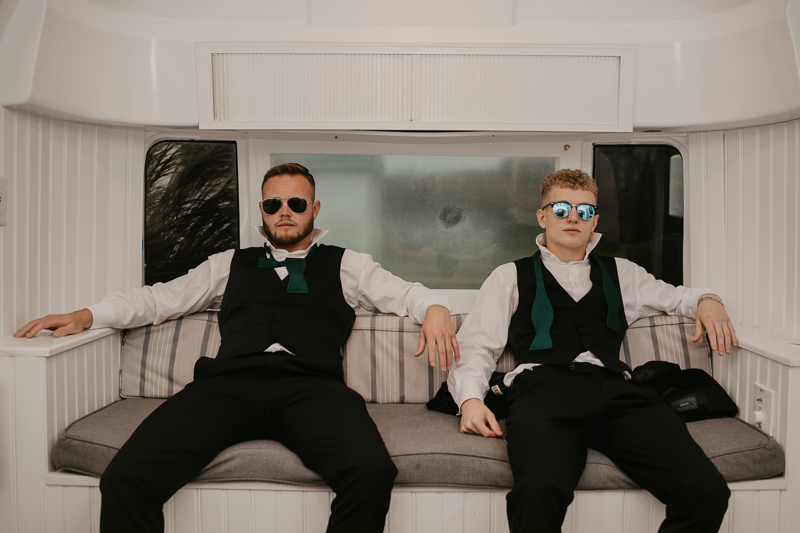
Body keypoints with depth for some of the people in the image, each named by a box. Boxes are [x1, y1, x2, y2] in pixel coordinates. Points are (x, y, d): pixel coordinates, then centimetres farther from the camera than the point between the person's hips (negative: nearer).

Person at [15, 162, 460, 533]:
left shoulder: (347, 265, 24)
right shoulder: (231, 264, 29)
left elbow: (405, 292, 18)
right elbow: (163, 297, 26)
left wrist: (435, 309, -5)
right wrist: (86, 316, 15)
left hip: (311, 385, -1)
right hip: (228, 383, 2)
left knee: (372, 471, -32)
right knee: (125, 478, -23)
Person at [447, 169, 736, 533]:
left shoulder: (620, 274, 30)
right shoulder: (511, 277, 21)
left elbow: (674, 296, 43)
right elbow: (475, 347, 14)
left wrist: (706, 301, 18)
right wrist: (471, 399, -6)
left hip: (615, 390, 4)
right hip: (545, 387, -3)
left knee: (708, 492, -23)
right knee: (540, 489, -37)